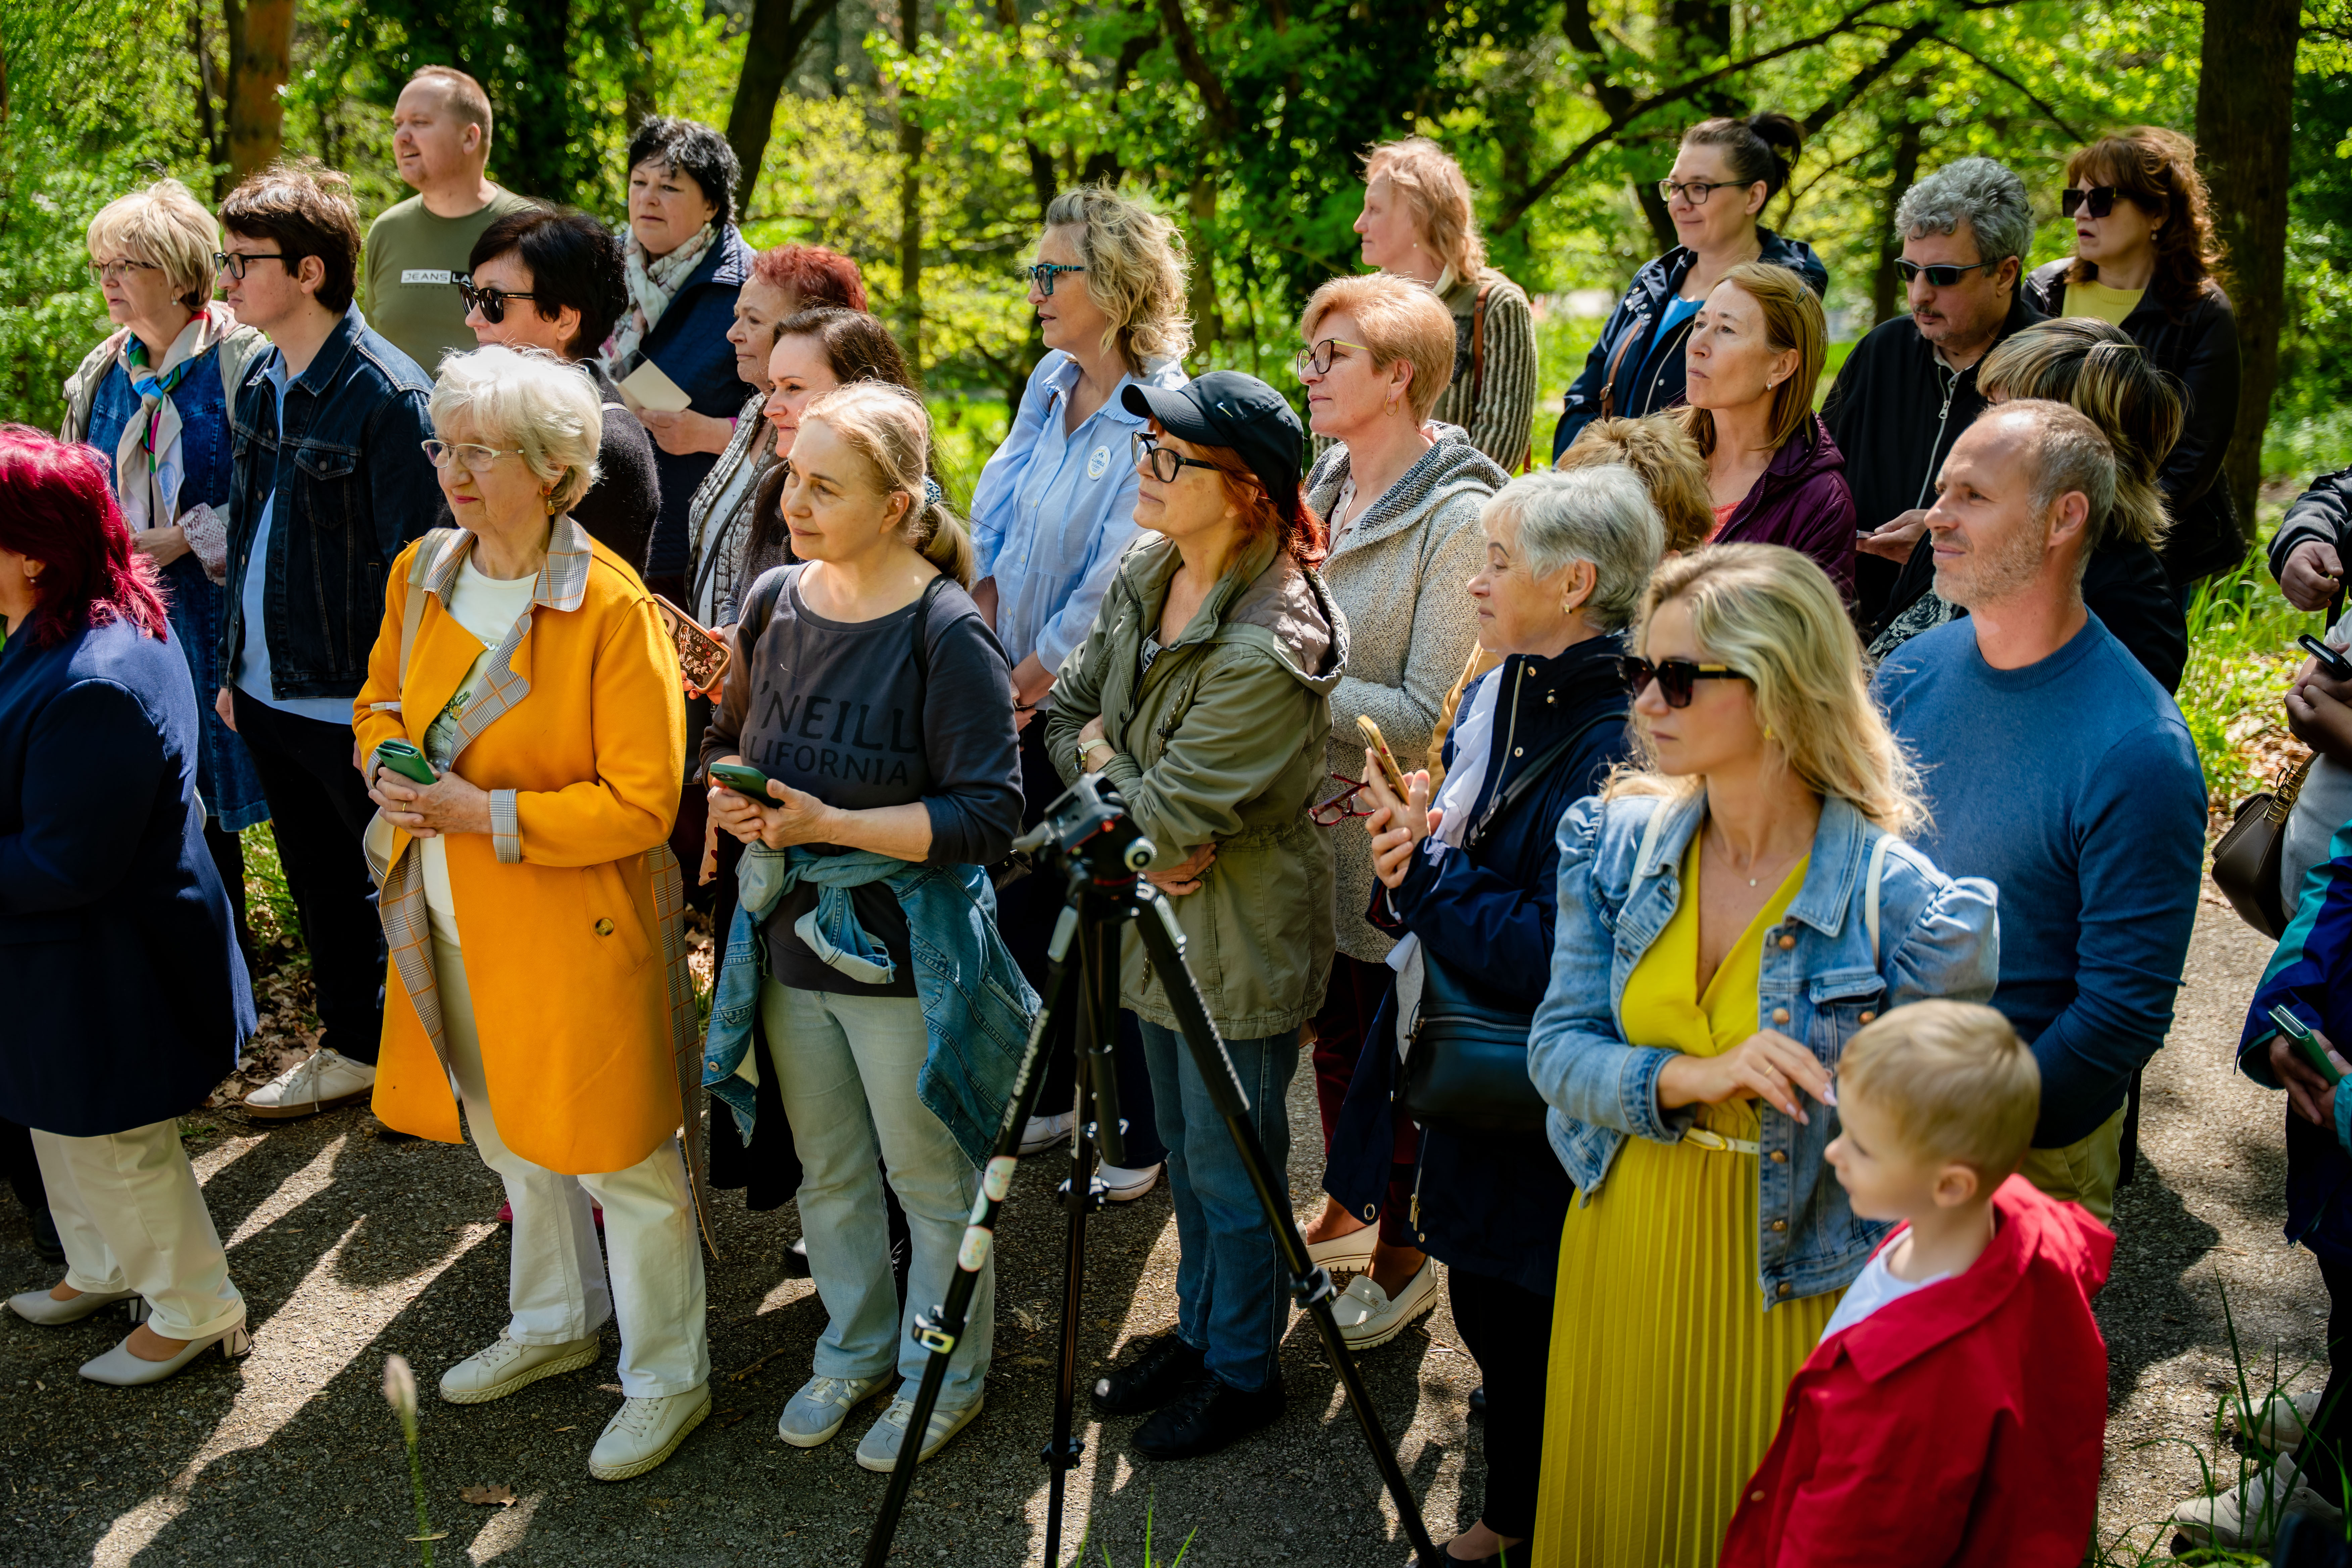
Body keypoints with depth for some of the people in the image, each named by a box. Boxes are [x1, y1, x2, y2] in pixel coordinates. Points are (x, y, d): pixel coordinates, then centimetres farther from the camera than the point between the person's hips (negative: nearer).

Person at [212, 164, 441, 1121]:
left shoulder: (388, 396, -18)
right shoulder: (259, 387, 7)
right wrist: (233, 665, 16)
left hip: (354, 705, -8)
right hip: (269, 694, 8)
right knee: (319, 882, 20)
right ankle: (352, 1048, 36)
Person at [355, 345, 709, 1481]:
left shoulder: (613, 609, -20)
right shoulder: (420, 572, 1)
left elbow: (640, 803, -20)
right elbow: (381, 699, 17)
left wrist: (483, 815, -24)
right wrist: (389, 768, -5)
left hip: (578, 929, -7)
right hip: (456, 926, 7)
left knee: (622, 1162, 3)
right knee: (510, 1137, 24)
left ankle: (668, 1380, 22)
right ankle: (556, 1325, 47)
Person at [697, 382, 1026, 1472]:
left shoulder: (947, 635, -19)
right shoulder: (776, 602, 0)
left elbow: (988, 816, -21)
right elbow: (729, 737, 15)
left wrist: (828, 823, -25)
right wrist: (728, 792, -8)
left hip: (905, 955, -6)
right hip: (790, 936, 6)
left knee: (932, 1179, 11)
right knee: (828, 1174, 22)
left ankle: (947, 1375, 32)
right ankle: (855, 1349, 43)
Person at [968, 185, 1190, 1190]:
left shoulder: (1162, 413, -18)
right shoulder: (1051, 383, 7)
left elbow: (1117, 578, -19)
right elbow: (993, 513, 10)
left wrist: (1034, 673, -12)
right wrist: (985, 639, -1)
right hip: (1024, 700, 8)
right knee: (1022, 900, 16)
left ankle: (1146, 1135, 18)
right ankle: (1044, 1099, 34)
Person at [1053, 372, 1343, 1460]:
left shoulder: (1272, 648, -29)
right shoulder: (1143, 575, -3)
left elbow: (1166, 817, -27)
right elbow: (1068, 711, 5)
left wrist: (1103, 756, -10)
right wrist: (1133, 802, -11)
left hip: (1240, 942, -8)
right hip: (1159, 919, 8)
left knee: (1230, 1166, 8)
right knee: (1182, 1146, 24)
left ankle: (1243, 1373, 29)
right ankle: (1196, 1330, 43)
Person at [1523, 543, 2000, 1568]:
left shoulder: (1897, 899, -22)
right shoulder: (1618, 841, -7)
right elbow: (1557, 1049, -6)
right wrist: (1686, 1078, -25)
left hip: (1789, 1283, -4)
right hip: (1623, 1252, 4)